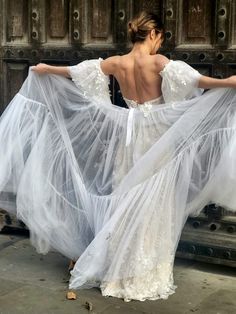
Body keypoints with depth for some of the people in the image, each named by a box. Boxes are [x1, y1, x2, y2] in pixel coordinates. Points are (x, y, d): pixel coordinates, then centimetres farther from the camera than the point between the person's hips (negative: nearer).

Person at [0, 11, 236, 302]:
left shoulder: (116, 63, 1)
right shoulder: (158, 62, -13)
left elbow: (76, 71, 11)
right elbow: (191, 78, -30)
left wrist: (45, 69, 26)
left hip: (129, 137, 5)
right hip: (155, 138, -5)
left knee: (126, 200, 13)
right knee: (150, 203, 2)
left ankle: (122, 269, 23)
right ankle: (146, 273, 10)